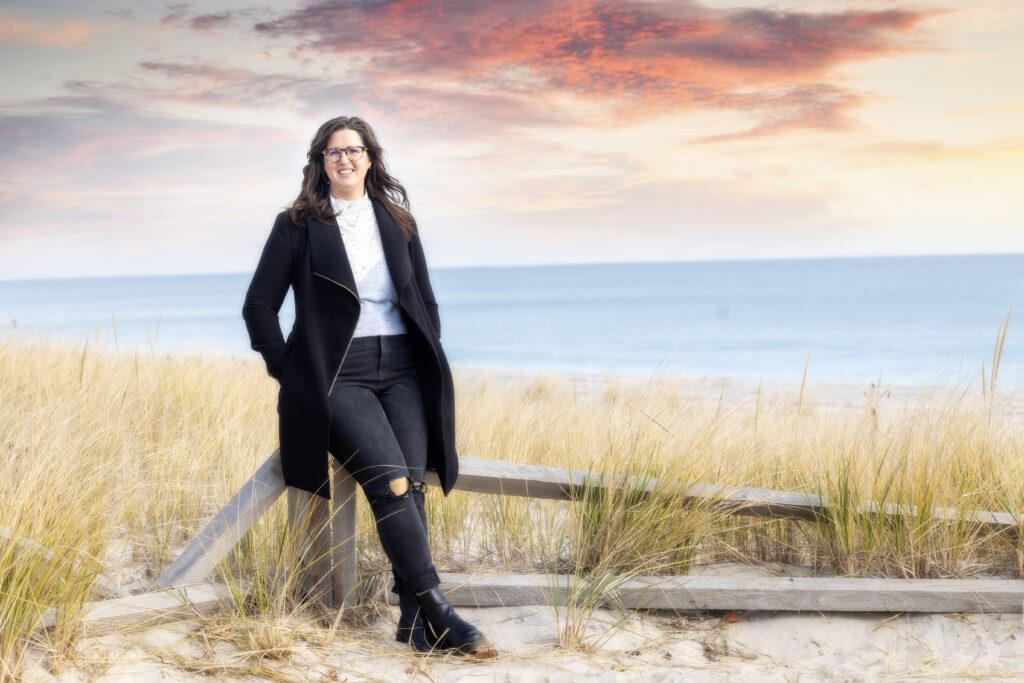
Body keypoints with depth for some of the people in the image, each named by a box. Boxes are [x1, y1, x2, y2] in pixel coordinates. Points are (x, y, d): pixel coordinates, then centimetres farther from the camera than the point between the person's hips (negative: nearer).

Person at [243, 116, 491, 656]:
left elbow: (425, 301, 22)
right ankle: (434, 607, -21)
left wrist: (429, 362, 10)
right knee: (390, 481, -23)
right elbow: (259, 305, 4)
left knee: (412, 482, -16)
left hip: (401, 369, 4)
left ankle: (413, 618, -15)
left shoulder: (398, 221, 15)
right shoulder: (297, 225, 4)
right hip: (336, 375, -4)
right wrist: (289, 373, 0)